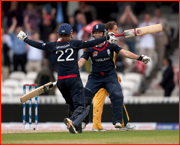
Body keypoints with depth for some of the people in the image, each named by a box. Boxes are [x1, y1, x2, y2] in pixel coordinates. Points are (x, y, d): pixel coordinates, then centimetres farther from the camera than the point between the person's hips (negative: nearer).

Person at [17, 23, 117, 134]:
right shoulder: (74, 44, -3)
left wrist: (25, 39, 28)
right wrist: (107, 38, 1)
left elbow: (39, 45, 13)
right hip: (73, 79, -4)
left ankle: (77, 128, 11)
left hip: (60, 81, 4)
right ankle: (72, 120, -39)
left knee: (72, 105, 19)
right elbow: (90, 44, -6)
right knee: (80, 106, -10)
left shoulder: (54, 45, 6)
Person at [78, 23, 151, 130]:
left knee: (117, 95, -21)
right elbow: (81, 62, -7)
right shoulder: (90, 48, -1)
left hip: (110, 75, -1)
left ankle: (118, 121, -16)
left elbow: (124, 53, -9)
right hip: (95, 77, 1)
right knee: (85, 96, -10)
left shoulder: (111, 45, -2)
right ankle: (83, 121, 8)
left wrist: (139, 57, -21)